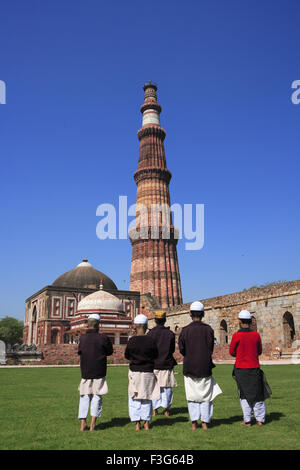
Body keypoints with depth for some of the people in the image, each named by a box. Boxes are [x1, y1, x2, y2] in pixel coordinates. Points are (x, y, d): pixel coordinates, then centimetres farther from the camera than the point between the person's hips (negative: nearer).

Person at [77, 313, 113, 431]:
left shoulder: (82, 338, -2)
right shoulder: (103, 338, -11)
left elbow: (79, 351, 12)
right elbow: (110, 351, 2)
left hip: (85, 372, 2)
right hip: (99, 373, -2)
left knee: (84, 397, 14)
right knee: (97, 397, 8)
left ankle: (83, 423, 11)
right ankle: (93, 424, 6)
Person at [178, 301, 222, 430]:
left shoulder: (185, 330, -8)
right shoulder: (208, 329, -7)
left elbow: (181, 349, -5)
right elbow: (211, 349, -1)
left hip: (190, 367, 0)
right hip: (205, 367, 0)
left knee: (192, 395, 10)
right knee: (205, 394, 11)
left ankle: (194, 422, 8)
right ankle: (205, 422, 13)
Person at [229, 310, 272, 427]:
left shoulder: (237, 336, -12)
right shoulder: (256, 335, -3)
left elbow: (232, 352, -2)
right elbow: (259, 351, 8)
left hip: (241, 369, -2)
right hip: (255, 368, 3)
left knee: (244, 395, 8)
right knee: (258, 394, 14)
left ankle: (247, 420, 10)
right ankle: (260, 419, 18)